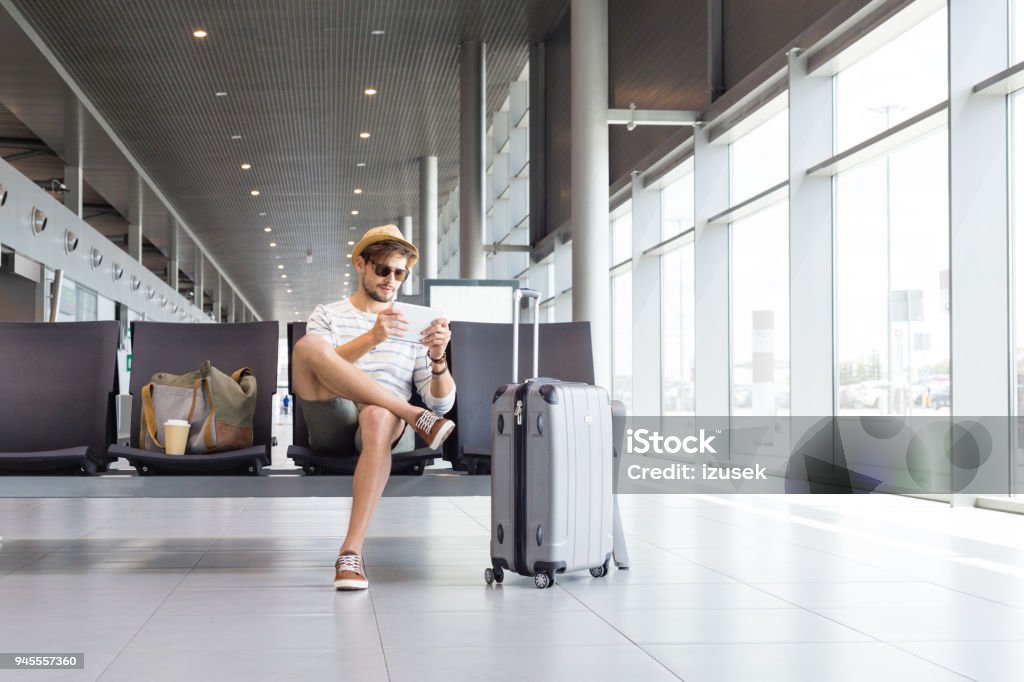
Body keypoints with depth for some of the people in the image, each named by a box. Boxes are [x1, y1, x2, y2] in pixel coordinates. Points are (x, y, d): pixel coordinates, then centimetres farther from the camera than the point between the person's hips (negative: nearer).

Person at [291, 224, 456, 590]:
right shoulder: (327, 315, 19)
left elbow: (441, 402, 11)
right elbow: (314, 367, -5)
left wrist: (438, 359, -11)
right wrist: (371, 338, -21)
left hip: (391, 428, 0)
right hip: (334, 426, 0)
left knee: (377, 417, -40)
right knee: (307, 346, -26)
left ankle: (351, 552, -43)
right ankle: (415, 417, -28)